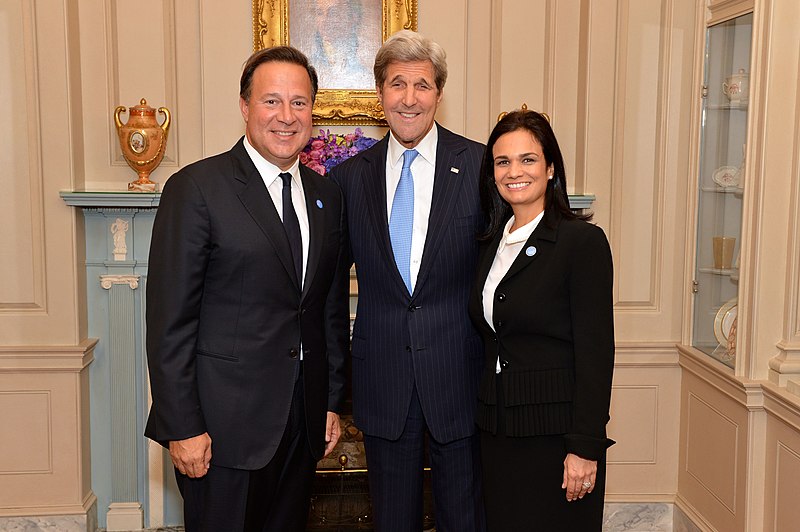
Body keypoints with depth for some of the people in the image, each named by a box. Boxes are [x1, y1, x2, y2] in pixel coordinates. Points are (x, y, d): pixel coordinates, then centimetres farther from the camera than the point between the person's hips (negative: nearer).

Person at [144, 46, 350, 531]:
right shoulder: (197, 188, -10)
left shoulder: (327, 196, 8)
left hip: (303, 419, 6)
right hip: (223, 425, -5)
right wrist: (183, 428, -14)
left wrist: (332, 402, 11)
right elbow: (170, 320, -12)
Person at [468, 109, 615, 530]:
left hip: (555, 433, -6)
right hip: (497, 432, 6)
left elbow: (595, 352, -14)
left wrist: (585, 448, -17)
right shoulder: (491, 243, 9)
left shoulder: (583, 241, -11)